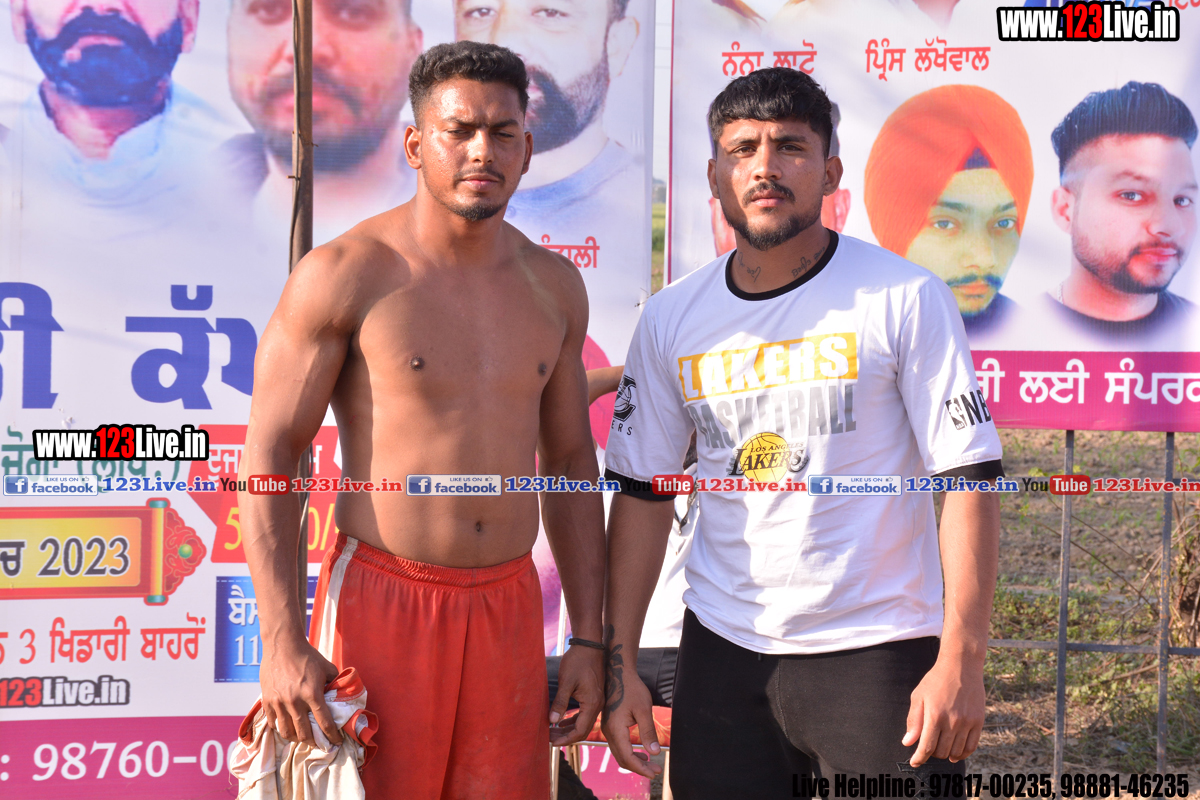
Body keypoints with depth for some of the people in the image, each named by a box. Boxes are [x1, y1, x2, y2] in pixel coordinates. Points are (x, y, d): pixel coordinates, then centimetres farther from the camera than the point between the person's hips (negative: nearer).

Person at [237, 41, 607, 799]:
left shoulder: (553, 286, 8)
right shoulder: (345, 273, -7)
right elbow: (268, 457, -8)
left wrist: (589, 638, 10)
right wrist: (282, 642, -16)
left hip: (508, 611, 4)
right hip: (382, 600, -4)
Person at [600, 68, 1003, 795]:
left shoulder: (905, 298, -7)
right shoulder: (672, 318, 4)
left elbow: (969, 479, -9)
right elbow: (642, 491, 8)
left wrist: (961, 661, -15)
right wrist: (619, 661, 4)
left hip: (878, 652, -3)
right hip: (722, 652, 3)